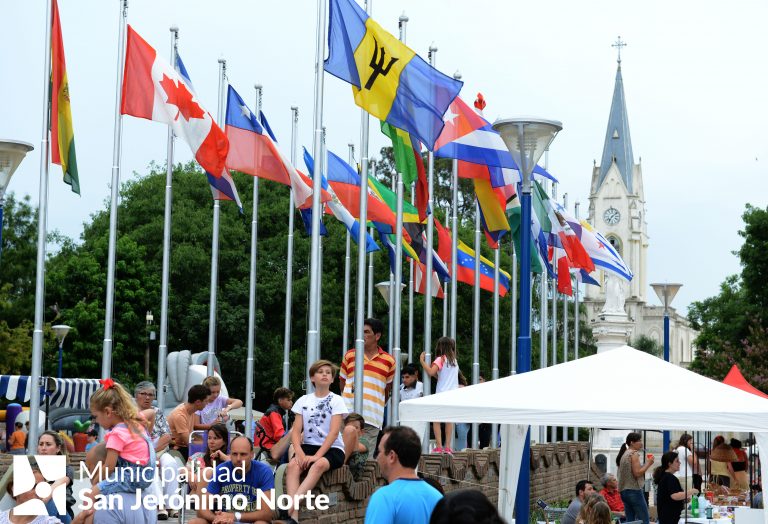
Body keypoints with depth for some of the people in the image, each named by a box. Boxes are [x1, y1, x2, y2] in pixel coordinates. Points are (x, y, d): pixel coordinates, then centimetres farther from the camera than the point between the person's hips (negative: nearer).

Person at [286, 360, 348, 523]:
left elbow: (334, 432, -11)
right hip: (308, 446, 3)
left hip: (333, 449, -3)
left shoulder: (336, 400, 0)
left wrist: (317, 455, -22)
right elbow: (296, 431, 2)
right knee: (292, 465, -30)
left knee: (319, 465, -37)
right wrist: (300, 453, -17)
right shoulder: (303, 400, 9)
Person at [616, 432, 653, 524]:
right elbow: (637, 473, -16)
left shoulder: (624, 454, 16)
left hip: (624, 491, 9)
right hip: (634, 490, -9)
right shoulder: (634, 453, -10)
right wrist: (648, 463, -7)